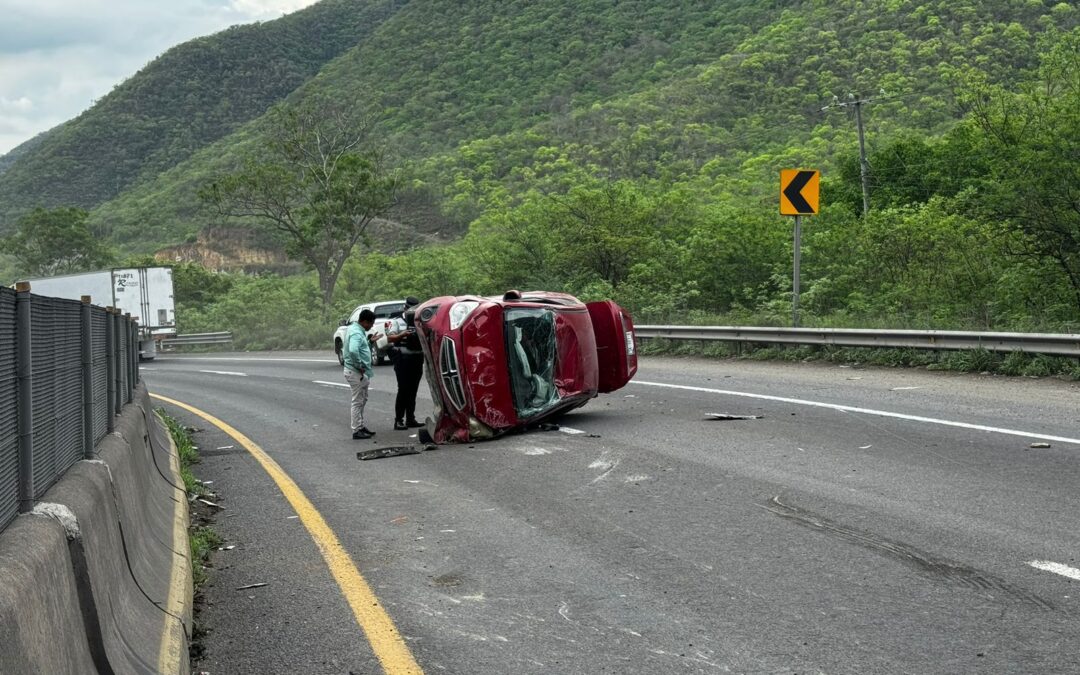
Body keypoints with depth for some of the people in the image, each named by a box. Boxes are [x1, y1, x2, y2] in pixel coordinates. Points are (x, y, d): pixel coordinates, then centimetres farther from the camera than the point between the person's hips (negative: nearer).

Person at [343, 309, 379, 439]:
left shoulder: (357, 330, 12)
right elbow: (353, 351, -37)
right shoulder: (356, 333, -21)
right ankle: (357, 430, 2)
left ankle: (361, 426, 28)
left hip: (361, 373, 10)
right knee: (357, 402, -3)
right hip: (356, 373, -10)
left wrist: (370, 341, 11)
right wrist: (360, 366, -26)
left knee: (362, 401, 19)